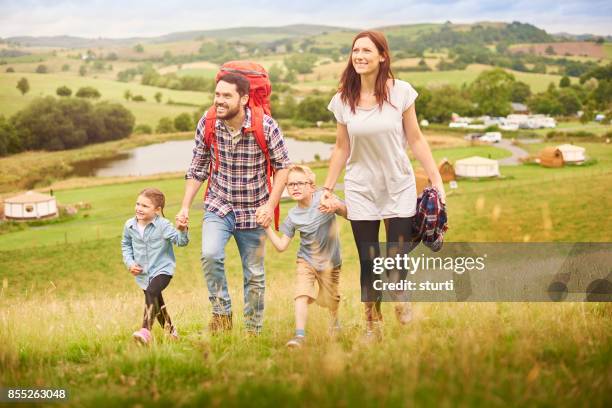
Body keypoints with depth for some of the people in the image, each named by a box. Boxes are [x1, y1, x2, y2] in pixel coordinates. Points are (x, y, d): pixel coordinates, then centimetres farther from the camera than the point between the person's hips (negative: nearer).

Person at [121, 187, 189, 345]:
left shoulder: (163, 225, -16)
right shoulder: (130, 225, -3)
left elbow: (180, 241, -16)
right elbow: (126, 245, 13)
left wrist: (182, 231, -37)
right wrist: (130, 263, -1)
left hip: (162, 269, -6)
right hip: (143, 272, 6)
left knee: (151, 293, -31)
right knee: (157, 303, 20)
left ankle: (146, 330, -37)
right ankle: (170, 330, 42)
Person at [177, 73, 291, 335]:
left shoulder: (266, 126, -18)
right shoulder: (207, 124, -10)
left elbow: (282, 166, -6)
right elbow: (197, 169, 1)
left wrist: (270, 205, -16)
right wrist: (185, 207, -3)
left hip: (253, 211, -1)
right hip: (218, 206, 1)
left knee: (254, 275, 8)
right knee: (210, 254, -25)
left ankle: (253, 331, 26)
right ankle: (222, 313, -5)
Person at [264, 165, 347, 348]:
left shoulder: (324, 198, -15)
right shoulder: (293, 216, -9)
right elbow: (281, 246, -6)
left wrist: (338, 206, -39)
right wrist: (267, 227, -17)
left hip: (330, 261, -1)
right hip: (306, 260, 1)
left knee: (331, 301, 11)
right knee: (302, 295, -21)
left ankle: (335, 320, 44)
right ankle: (300, 335, -19)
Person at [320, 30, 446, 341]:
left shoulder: (400, 92, -7)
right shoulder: (343, 99, -1)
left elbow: (415, 140, -2)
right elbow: (341, 149, 7)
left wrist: (437, 181, -4)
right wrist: (327, 189, 7)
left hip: (399, 189, -1)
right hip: (361, 191, 1)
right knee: (368, 263, 4)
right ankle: (372, 326, 19)